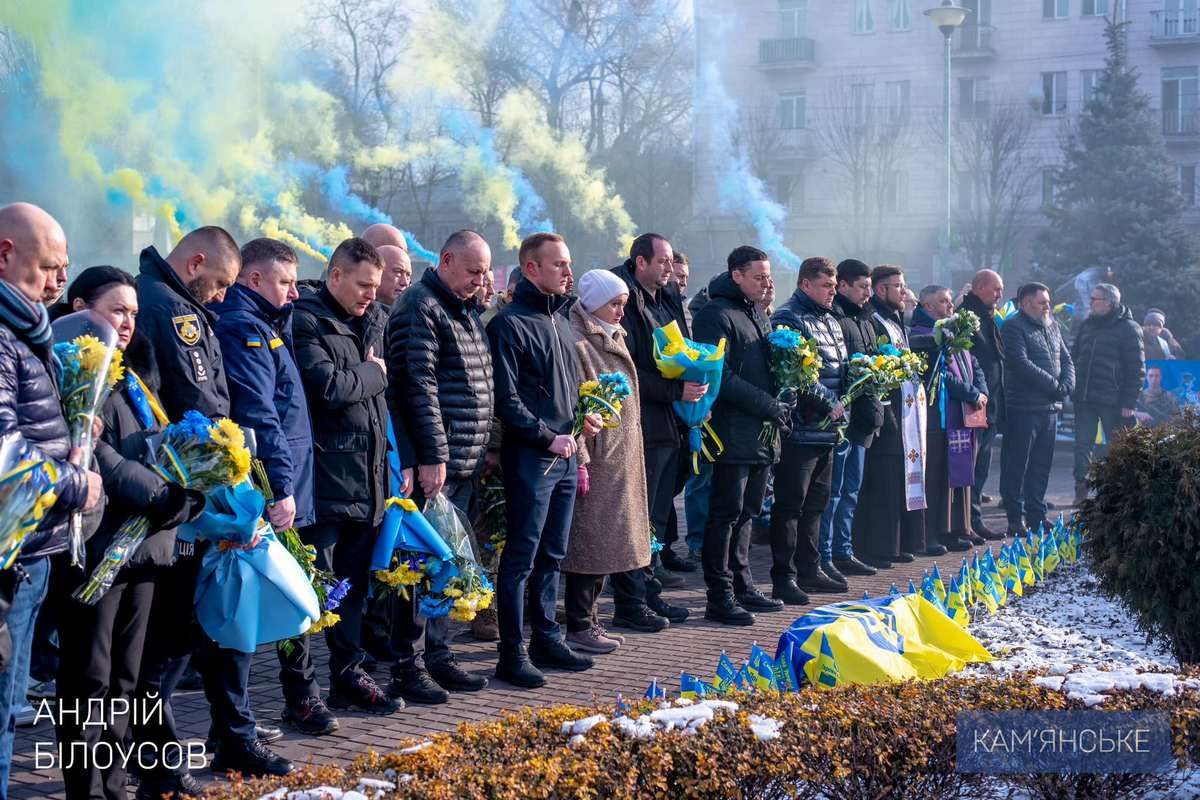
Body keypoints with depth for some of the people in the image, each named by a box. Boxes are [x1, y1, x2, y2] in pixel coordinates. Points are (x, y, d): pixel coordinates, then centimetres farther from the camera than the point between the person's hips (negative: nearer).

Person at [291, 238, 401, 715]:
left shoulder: (370, 322, 16)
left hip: (367, 477, 8)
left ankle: (348, 676, 24)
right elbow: (330, 387, -22)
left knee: (355, 585, 15)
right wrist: (372, 372, -4)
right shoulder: (307, 322, -8)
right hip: (325, 477, -8)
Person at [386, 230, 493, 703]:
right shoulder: (420, 309, -10)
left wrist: (482, 448, 19)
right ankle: (406, 668, 0)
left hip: (464, 463, 9)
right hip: (435, 463, -9)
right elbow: (419, 386, -18)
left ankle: (438, 656, 21)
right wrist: (433, 456, -21)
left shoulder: (467, 311, 18)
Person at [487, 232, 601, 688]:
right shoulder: (510, 323, -10)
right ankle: (513, 654, 0)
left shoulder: (560, 318, 15)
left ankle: (546, 639, 24)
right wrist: (548, 437, -14)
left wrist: (583, 419, 6)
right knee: (522, 556, -4)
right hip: (530, 457, -8)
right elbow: (507, 399, -14)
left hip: (564, 455, 8)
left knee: (552, 554, 14)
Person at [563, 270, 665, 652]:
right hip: (595, 458, -9)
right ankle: (580, 626, 1)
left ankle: (629, 606, 29)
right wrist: (579, 460, -23)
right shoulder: (576, 343, -14)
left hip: (624, 455, 9)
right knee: (590, 539, -5)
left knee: (625, 531, 16)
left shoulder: (613, 338, 16)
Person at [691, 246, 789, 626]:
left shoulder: (758, 315, 19)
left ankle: (742, 586, 24)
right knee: (726, 513, -6)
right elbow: (719, 376, -18)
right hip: (733, 433, -9)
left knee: (746, 513, 15)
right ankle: (720, 597, -2)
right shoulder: (717, 314, -10)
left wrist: (779, 403, 7)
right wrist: (767, 405, -17)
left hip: (761, 434, 9)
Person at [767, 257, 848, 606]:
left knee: (816, 501, 15)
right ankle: (783, 577, -2)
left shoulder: (829, 320, 19)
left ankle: (809, 569, 25)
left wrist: (841, 406, 9)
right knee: (790, 504, -5)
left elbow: (842, 367, 26)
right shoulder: (789, 318, -11)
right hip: (800, 429, -10)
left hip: (826, 431, 10)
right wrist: (829, 403, -16)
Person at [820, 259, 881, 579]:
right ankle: (823, 557, -1)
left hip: (862, 417, 10)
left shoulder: (863, 318, 19)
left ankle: (843, 552, 23)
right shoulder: (833, 317, -13)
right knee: (832, 490, -6)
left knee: (850, 490, 15)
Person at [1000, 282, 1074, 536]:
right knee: (1017, 465, -3)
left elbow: (1066, 359, 17)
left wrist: (1066, 385, -3)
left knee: (1041, 465, 12)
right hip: (1023, 408, -8)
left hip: (1050, 407, 8)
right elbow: (1021, 363, -18)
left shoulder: (1052, 327, 17)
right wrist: (1054, 385, -14)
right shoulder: (1013, 327, -8)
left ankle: (1036, 514, 20)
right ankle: (1016, 518, 1)